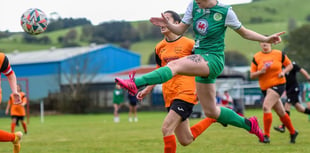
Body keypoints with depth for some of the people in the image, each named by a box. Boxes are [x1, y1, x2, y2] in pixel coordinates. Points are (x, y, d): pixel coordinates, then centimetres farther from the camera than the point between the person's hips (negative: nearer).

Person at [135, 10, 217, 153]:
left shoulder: (189, 44, -6)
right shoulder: (160, 47, 10)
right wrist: (147, 90, 15)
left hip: (185, 94, -6)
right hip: (169, 97, 6)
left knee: (166, 128, -21)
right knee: (186, 140, 10)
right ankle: (212, 118, 32)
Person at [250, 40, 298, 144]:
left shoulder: (279, 54, -1)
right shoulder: (256, 57, 2)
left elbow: (289, 65, 11)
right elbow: (252, 75, 2)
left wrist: (283, 72, -8)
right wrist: (260, 72, -18)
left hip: (278, 85, -4)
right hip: (265, 88, 4)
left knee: (266, 107, -22)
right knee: (281, 112, 11)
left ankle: (266, 135, -18)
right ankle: (293, 132, 32)